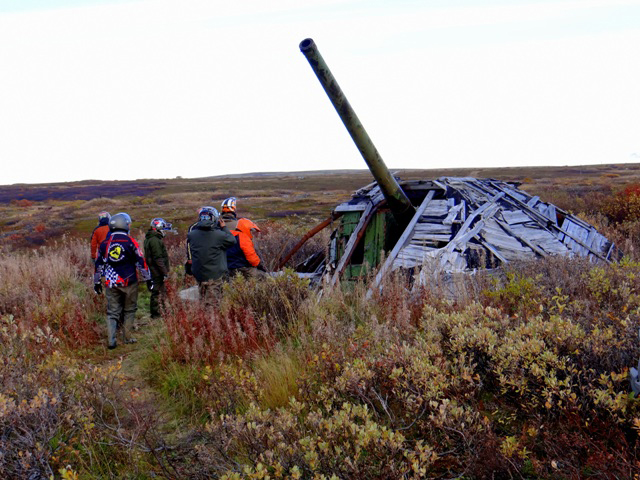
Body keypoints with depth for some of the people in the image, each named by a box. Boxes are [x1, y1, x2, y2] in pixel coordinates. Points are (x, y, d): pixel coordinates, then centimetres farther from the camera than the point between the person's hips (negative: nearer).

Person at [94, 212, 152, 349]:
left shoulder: (105, 243, 4)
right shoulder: (130, 242, -8)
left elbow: (99, 264, 10)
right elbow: (141, 262, -6)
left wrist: (96, 282, 20)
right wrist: (148, 279, 2)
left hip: (111, 283, 3)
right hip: (129, 282, -3)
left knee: (112, 312, 8)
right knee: (129, 310, 13)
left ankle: (111, 341, 0)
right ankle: (126, 337, 15)